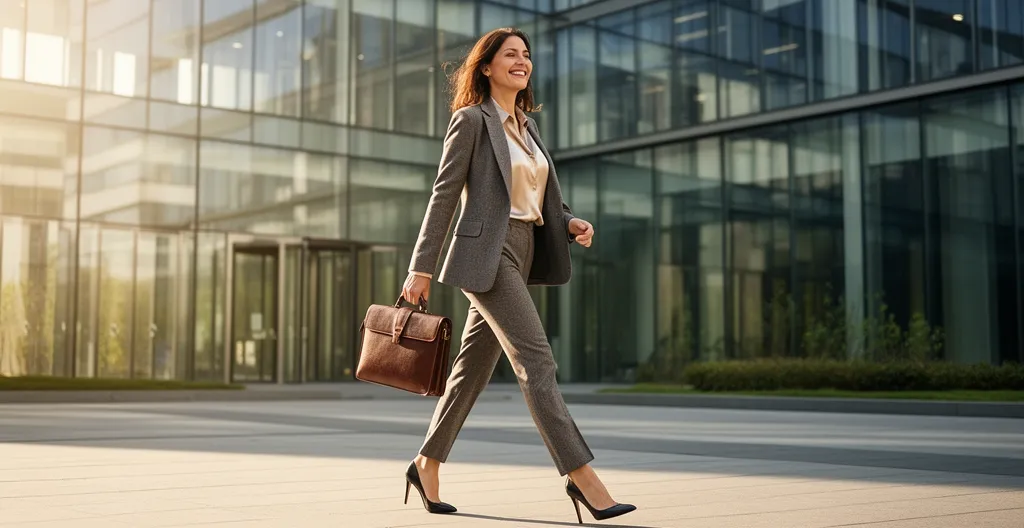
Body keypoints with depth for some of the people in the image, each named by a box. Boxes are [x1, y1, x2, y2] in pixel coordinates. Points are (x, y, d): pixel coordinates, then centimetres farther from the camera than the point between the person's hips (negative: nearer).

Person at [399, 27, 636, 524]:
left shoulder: (526, 126, 18)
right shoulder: (472, 120, -5)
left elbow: (537, 201, 20)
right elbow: (444, 195, -8)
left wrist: (571, 223, 0)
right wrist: (421, 267, -10)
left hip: (521, 253, 8)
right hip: (485, 252, -8)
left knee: (475, 364, 11)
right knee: (537, 360, -14)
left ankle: (427, 464, 23)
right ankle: (580, 474, -13)